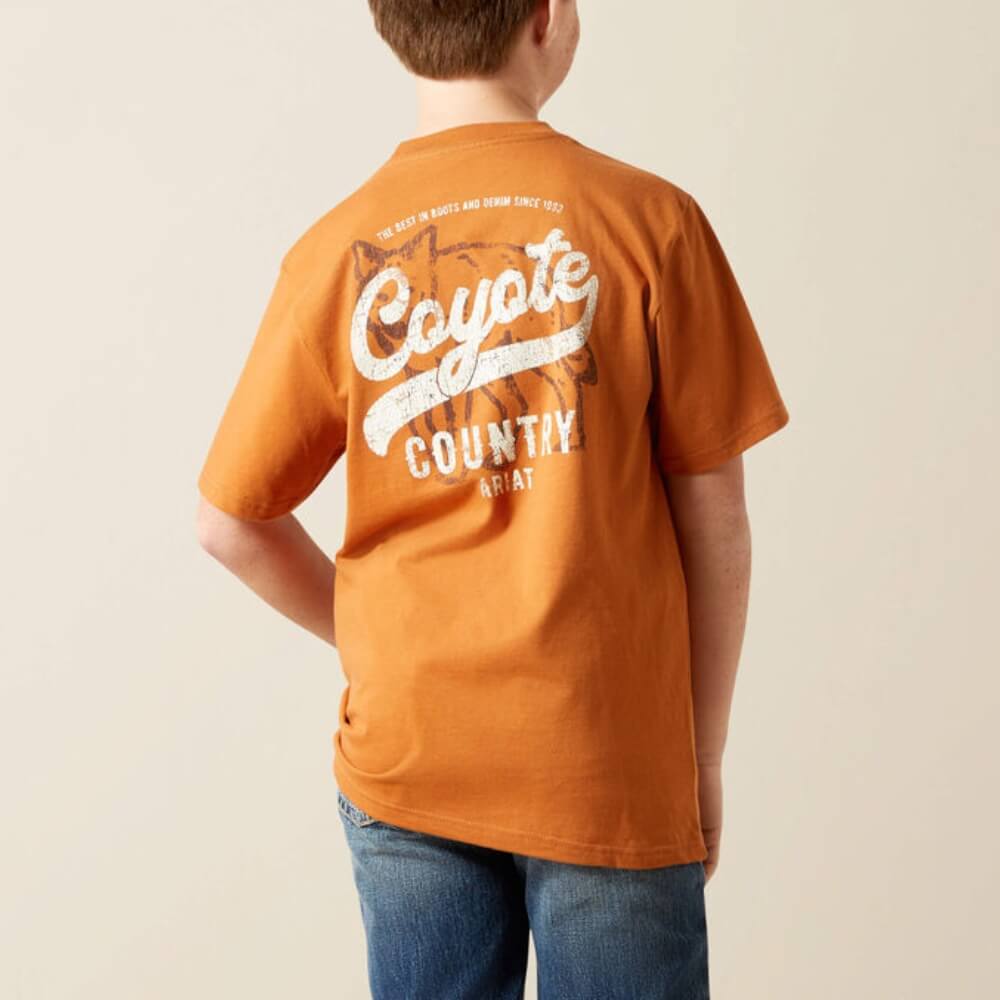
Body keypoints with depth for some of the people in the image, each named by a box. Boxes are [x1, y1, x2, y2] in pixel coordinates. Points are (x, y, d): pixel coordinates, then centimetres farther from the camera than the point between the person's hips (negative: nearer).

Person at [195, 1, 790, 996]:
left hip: (405, 756, 3)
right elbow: (713, 520, -6)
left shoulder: (334, 252, -4)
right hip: (611, 766, -2)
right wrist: (705, 755, 5)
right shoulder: (648, 218, -10)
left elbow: (232, 522, 2)